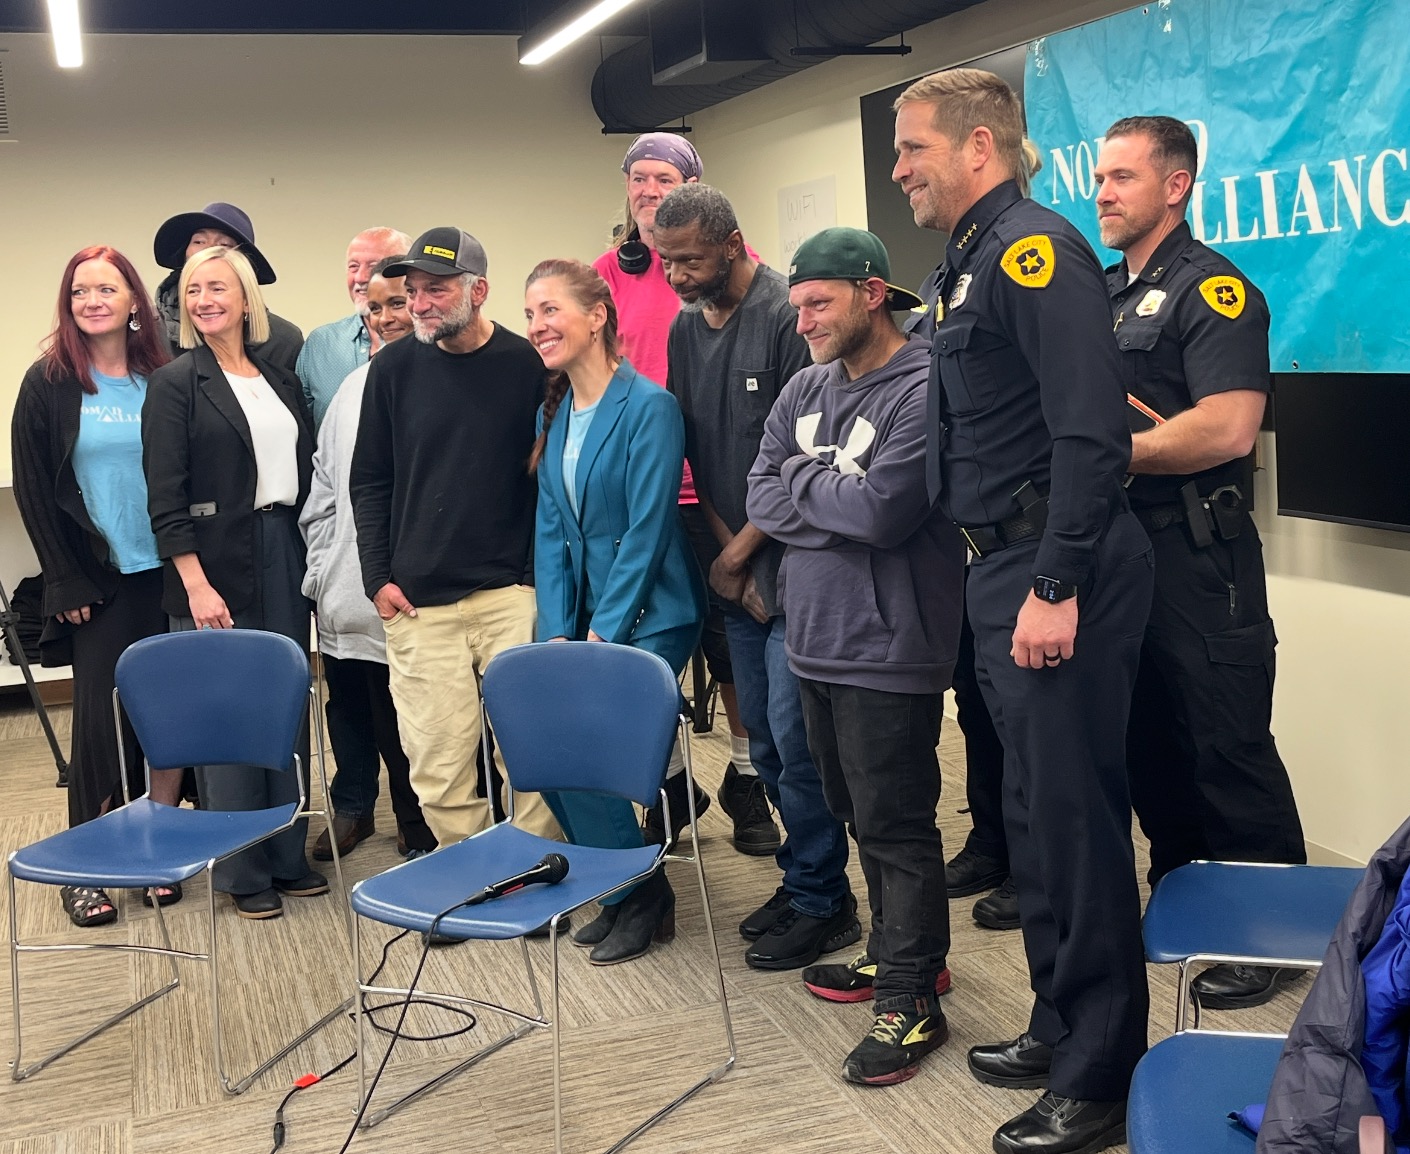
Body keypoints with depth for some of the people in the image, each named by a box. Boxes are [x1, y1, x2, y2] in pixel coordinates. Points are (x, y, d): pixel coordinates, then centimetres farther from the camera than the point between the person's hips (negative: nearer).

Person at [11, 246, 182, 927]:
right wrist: (68, 582, -5)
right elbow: (34, 491, 1)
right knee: (101, 718, -1)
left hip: (167, 576, 2)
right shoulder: (48, 384, 1)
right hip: (99, 584, -2)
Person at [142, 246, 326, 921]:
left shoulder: (281, 379, 12)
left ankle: (287, 856, 22)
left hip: (284, 560, 5)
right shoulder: (175, 384, -3)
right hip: (217, 567, -5)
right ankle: (241, 872, 11)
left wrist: (308, 557, 8)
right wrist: (196, 584, -16)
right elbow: (165, 497, -9)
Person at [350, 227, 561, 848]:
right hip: (417, 604, 2)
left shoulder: (526, 365, 0)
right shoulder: (394, 367, 6)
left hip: (511, 595, -2)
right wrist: (378, 578, 4)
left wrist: (539, 577, 0)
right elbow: (369, 482, 12)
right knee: (439, 767, 2)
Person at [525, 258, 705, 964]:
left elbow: (647, 529, -17)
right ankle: (624, 889, 19)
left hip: (646, 617, -6)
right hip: (584, 618, 7)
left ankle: (643, 897, 12)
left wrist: (603, 634, -16)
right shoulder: (554, 414, 8)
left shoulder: (648, 406, -14)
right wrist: (556, 633, -2)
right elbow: (550, 529, 7)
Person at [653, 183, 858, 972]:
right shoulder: (685, 330, 9)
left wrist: (741, 550, -9)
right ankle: (804, 878, 28)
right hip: (735, 569, 7)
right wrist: (726, 556, 1)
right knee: (764, 737, 13)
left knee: (795, 737, -4)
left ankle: (822, 901, 12)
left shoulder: (788, 316, -13)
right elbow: (696, 454, 11)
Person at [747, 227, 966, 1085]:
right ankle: (902, 953, 34)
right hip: (818, 636, 8)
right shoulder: (805, 390, 10)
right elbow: (762, 500, 5)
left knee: (895, 823, -1)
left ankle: (913, 998, 11)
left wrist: (803, 481, -7)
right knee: (860, 813, 18)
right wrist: (841, 504, -11)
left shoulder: (923, 388, -14)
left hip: (886, 647, -8)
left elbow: (882, 509, -23)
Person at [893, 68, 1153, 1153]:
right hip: (1005, 568, 10)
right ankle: (1060, 1023, 33)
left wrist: (1056, 586, -24)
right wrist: (1009, 577, 16)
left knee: (1077, 818, -2)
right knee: (1034, 810, 18)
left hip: (1058, 573, -10)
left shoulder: (1034, 248, -14)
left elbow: (1091, 432, -23)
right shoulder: (973, 261, 16)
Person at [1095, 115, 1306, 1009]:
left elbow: (1228, 428, -23)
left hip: (1197, 558, -8)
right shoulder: (1100, 294, 15)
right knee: (1148, 743, 15)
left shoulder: (1212, 289, -10)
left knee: (1229, 753, -1)